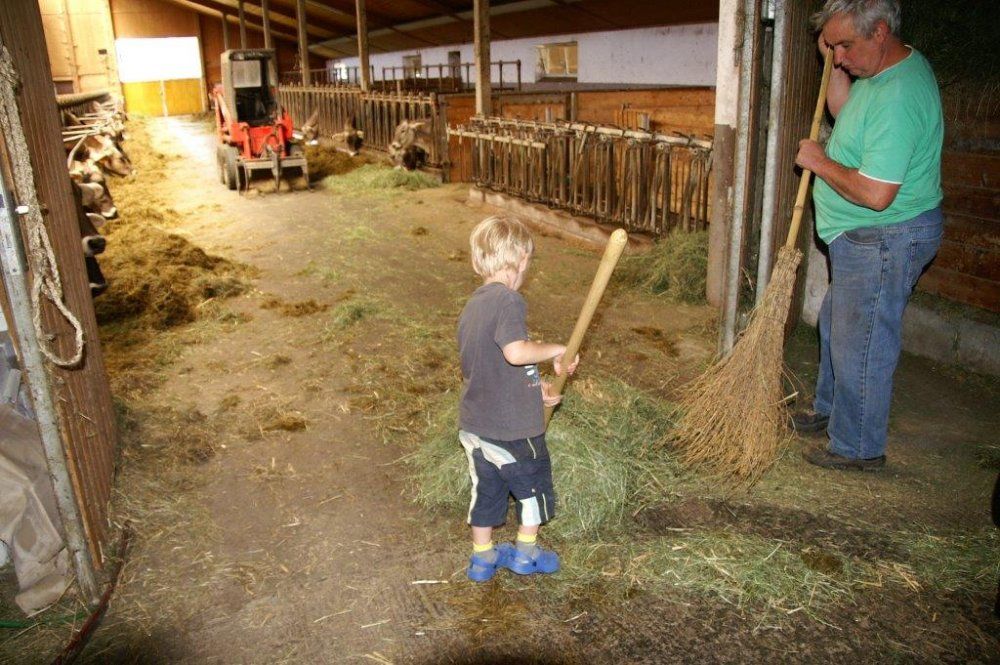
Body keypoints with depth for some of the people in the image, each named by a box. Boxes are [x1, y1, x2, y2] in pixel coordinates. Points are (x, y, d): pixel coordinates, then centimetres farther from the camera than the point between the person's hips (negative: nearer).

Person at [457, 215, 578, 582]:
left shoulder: (471, 306, 8)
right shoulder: (508, 300, -19)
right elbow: (516, 351, -32)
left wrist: (534, 385, 16)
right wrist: (556, 350, -16)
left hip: (472, 424, 7)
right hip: (512, 428, -7)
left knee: (485, 489, 22)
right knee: (534, 485, 17)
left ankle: (482, 558, 37)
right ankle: (526, 553, 33)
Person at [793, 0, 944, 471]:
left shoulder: (898, 96, -28)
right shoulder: (881, 68, 5)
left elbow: (876, 195, -31)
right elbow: (844, 112, 25)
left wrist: (821, 163, -17)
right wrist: (833, 64, 10)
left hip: (885, 241, -11)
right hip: (863, 237, 11)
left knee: (861, 343, 1)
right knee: (836, 325, 23)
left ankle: (859, 448, 18)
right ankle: (831, 410, 43)